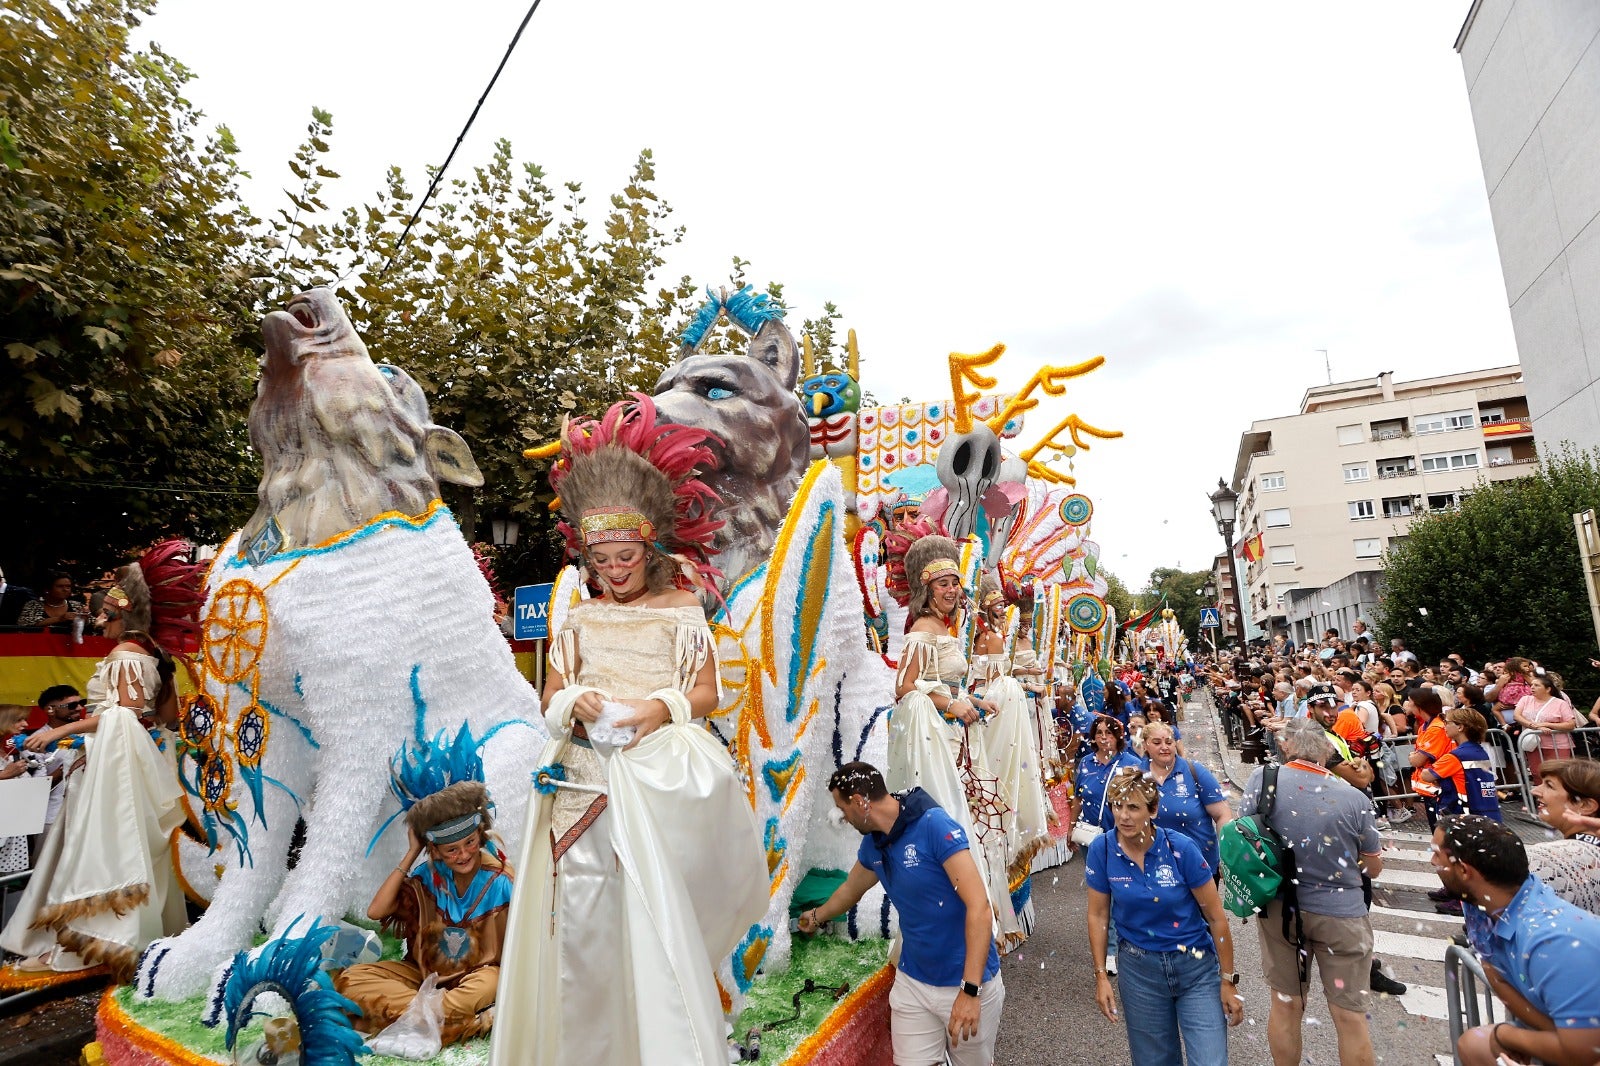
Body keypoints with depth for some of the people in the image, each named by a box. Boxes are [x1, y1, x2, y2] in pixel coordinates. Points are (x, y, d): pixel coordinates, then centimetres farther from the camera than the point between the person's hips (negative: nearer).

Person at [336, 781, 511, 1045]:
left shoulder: (498, 882, -15)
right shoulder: (429, 875, -5)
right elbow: (375, 911, -15)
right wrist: (412, 853, -14)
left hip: (474, 975, -5)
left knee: (490, 983, -39)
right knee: (351, 978, -19)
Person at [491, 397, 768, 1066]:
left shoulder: (681, 611, 2)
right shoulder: (581, 619, 11)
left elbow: (706, 693, 0)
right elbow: (551, 697, 11)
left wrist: (663, 708, -19)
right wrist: (576, 704, -11)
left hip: (660, 777, -3)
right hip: (586, 778, 3)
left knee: (659, 916, 0)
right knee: (585, 919, 6)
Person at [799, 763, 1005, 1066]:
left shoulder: (935, 826, -22)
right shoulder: (873, 844, 2)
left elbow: (980, 910, -25)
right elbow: (851, 888, 23)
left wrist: (970, 990, -28)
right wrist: (817, 916, 39)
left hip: (968, 983, -5)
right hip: (912, 982, 6)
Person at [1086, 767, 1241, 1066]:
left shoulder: (1181, 848, -18)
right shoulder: (1101, 850, -13)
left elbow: (1216, 917, -8)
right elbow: (1098, 915, -2)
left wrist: (1228, 980, -3)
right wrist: (1101, 976, -1)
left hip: (1197, 967, -1)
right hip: (1139, 969, 2)